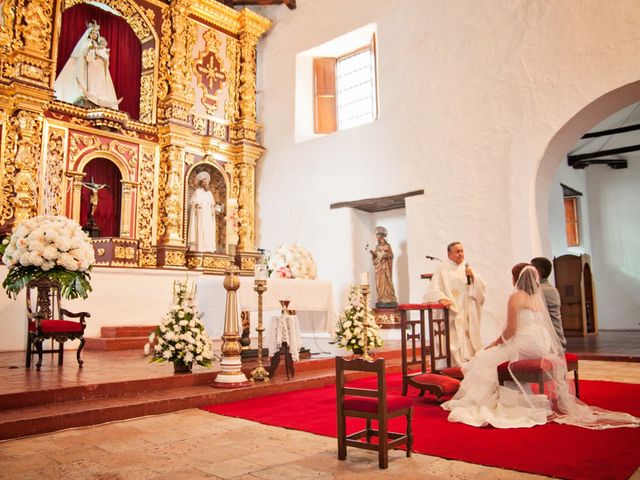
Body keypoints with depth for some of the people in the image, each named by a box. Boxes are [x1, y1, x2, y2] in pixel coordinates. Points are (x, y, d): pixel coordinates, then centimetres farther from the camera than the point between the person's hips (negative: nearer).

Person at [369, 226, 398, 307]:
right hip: (379, 267, 6)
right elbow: (375, 257, 15)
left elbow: (391, 255, -7)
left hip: (385, 267, -6)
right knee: (379, 283, 2)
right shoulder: (377, 246, 16)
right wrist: (372, 253, -4)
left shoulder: (387, 246, -2)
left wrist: (386, 255, -25)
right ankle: (381, 301, 3)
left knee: (386, 282, -10)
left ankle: (389, 300, -8)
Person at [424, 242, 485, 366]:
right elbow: (433, 290, -10)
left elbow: (481, 288, 10)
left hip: (468, 316, 5)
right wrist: (441, 298, -30)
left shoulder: (468, 268, 15)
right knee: (453, 344, -11)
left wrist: (473, 276, -7)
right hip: (451, 313, -5)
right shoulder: (443, 270, 0)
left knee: (469, 345, 4)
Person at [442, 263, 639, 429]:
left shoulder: (516, 297, -9)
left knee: (486, 360, 1)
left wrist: (494, 343, 2)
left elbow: (511, 330, -13)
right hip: (543, 346, 9)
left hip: (525, 347, -8)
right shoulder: (538, 297, 16)